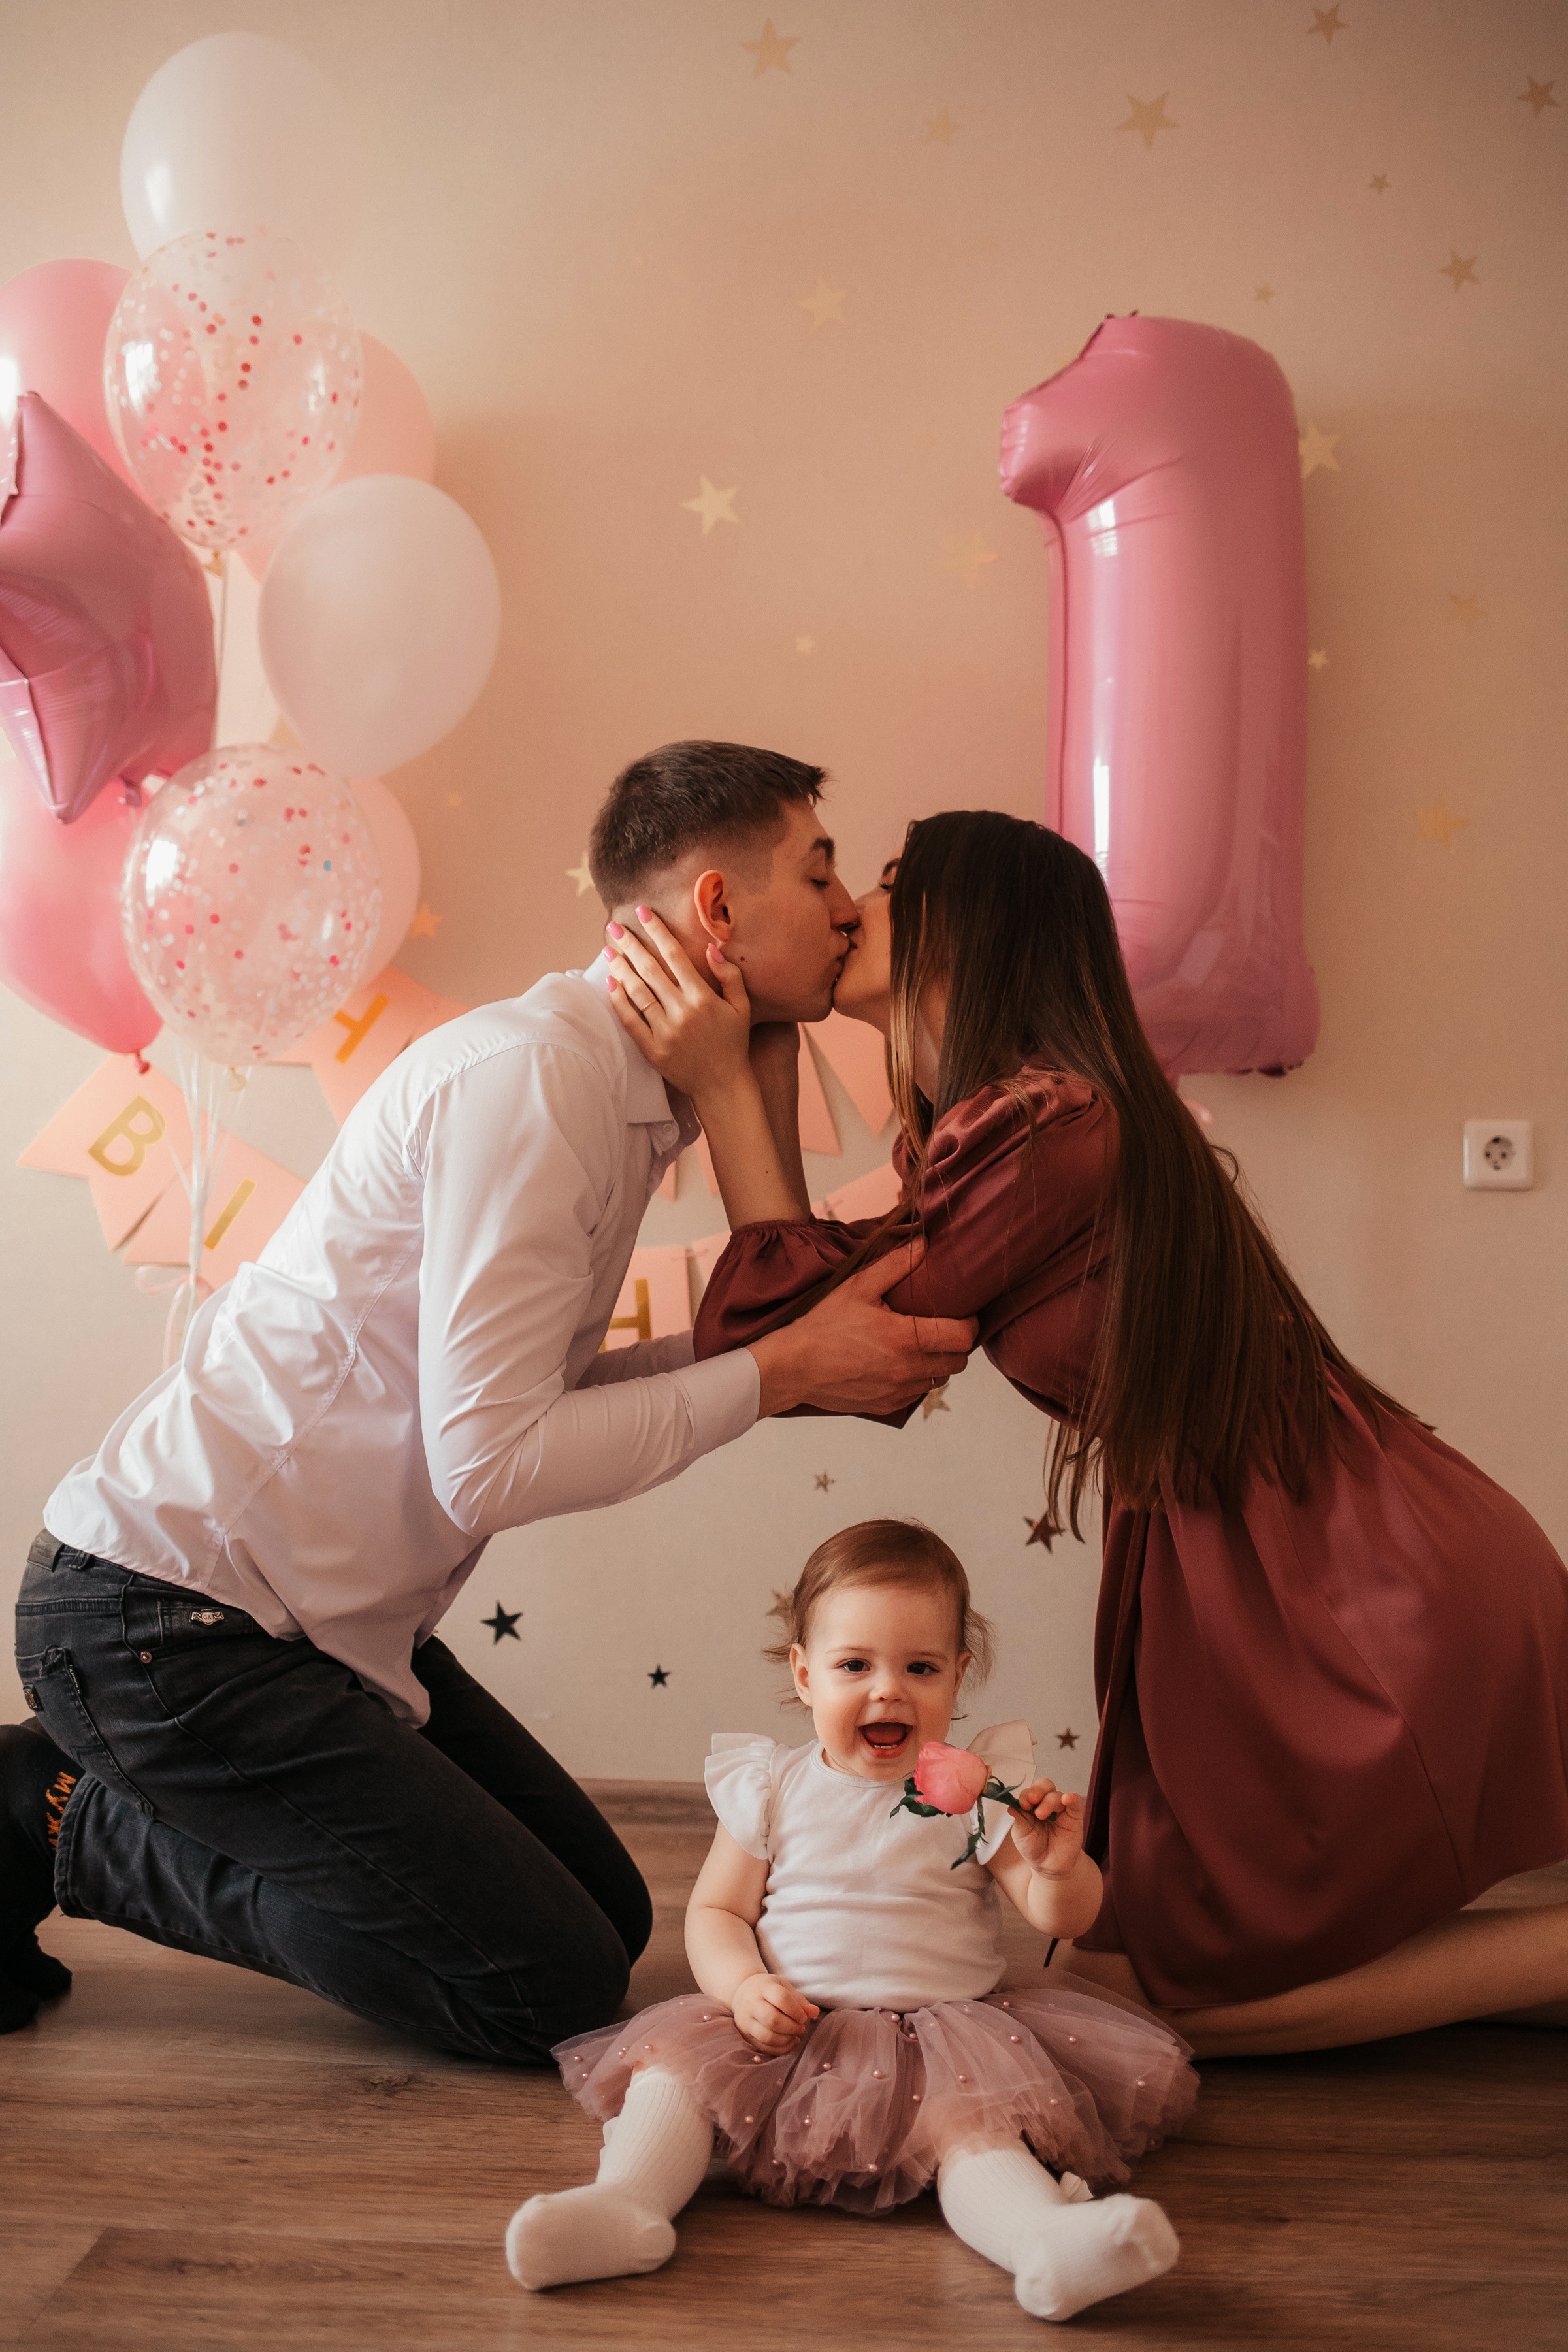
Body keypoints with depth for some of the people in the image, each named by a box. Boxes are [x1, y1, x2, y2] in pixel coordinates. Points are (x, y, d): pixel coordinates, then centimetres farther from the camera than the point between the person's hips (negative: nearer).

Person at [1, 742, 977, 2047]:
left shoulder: (627, 1095, 11)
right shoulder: (532, 1073, -21)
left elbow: (528, 1388, 7)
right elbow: (488, 1463, -25)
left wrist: (758, 1343, 2)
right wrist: (774, 1373, -16)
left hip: (324, 1618, 10)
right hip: (165, 1612, -10)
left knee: (611, 1912, 13)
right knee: (557, 1983, -7)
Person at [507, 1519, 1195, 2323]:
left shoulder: (979, 1791, 2)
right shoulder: (771, 1789, 5)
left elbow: (1060, 1917, -1)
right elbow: (715, 1911, 9)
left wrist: (1059, 1865, -26)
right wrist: (743, 1985, -12)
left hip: (948, 2023, -2)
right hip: (790, 2025, 2)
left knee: (977, 2115, -31)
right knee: (684, 2045, -21)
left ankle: (1040, 2232, -52)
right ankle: (627, 2199, -36)